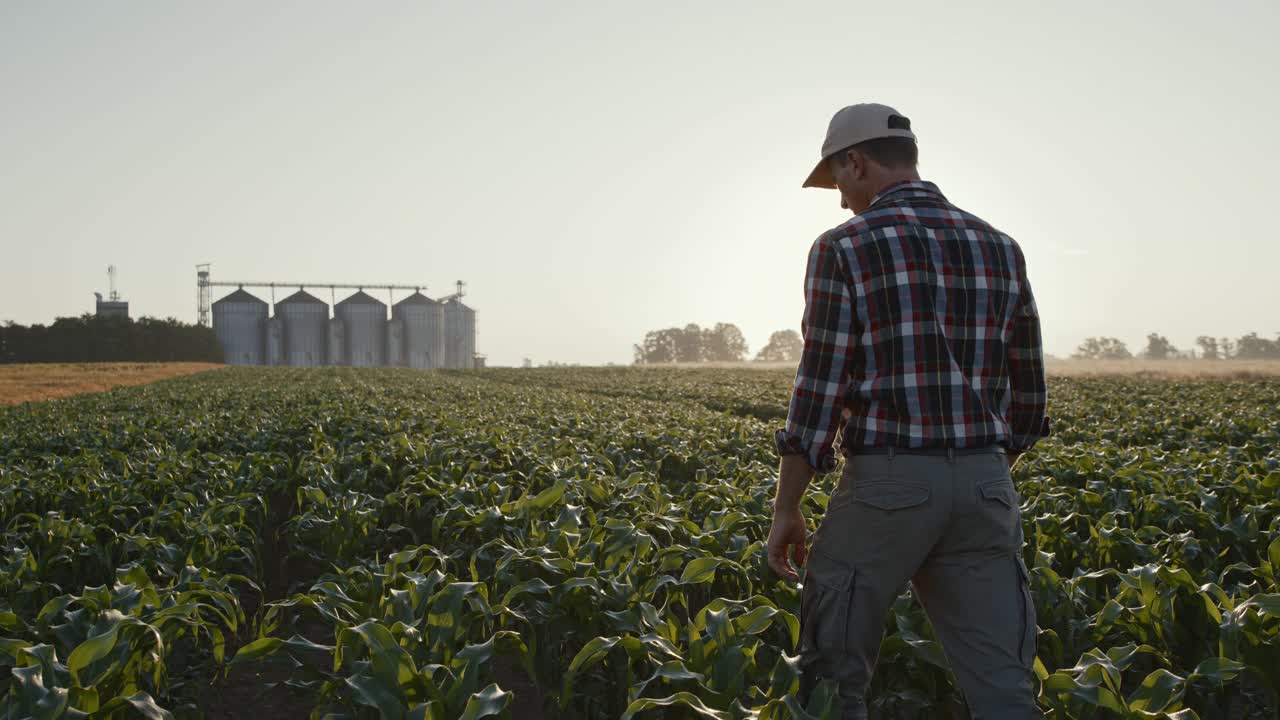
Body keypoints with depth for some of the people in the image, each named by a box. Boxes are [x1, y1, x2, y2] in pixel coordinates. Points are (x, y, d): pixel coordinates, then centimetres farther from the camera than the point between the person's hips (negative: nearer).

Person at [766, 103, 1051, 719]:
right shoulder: (1000, 247, 12)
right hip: (983, 484, 5)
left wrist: (785, 509, 0)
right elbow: (1027, 392, 14)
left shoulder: (845, 247, -5)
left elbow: (820, 387, -8)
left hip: (886, 482, -4)